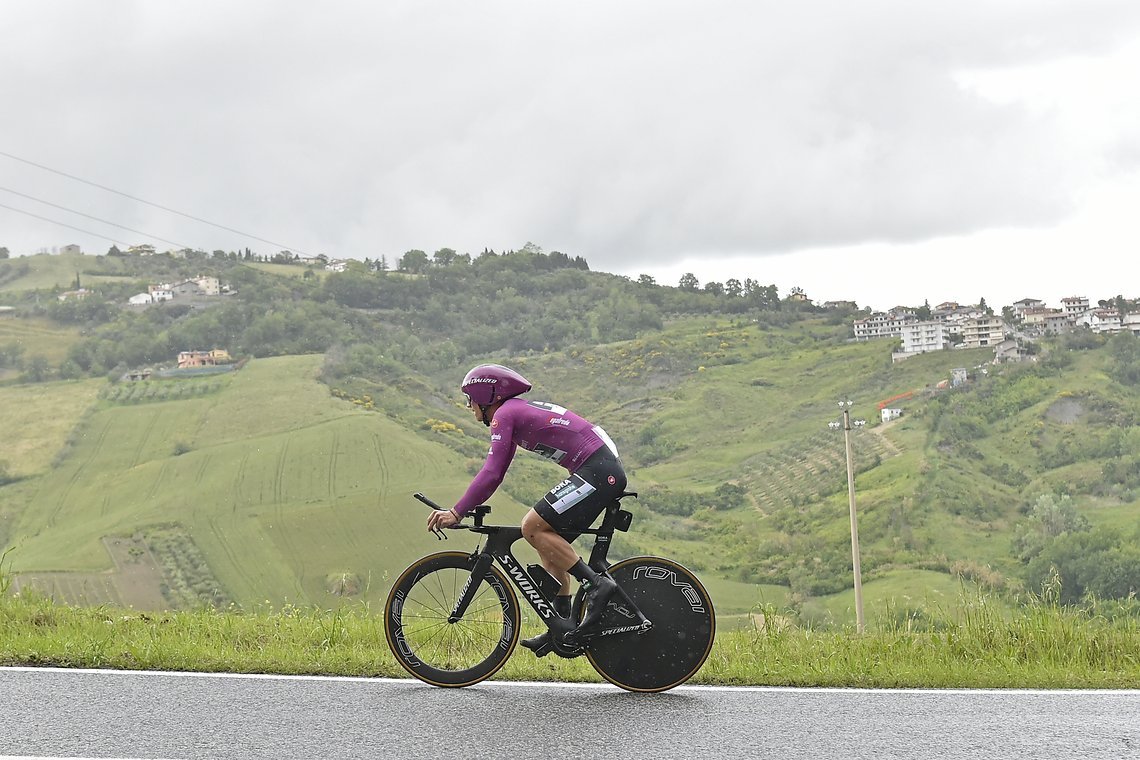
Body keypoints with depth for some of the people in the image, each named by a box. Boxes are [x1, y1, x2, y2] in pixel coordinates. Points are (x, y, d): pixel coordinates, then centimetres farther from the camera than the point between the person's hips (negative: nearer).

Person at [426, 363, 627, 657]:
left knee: (533, 527, -13)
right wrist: (461, 509, 21)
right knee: (549, 541, 12)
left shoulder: (504, 414, -7)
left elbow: (491, 474, -16)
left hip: (598, 471, -10)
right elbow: (495, 474, 25)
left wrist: (456, 513, -14)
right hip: (608, 470, 10)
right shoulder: (517, 411, 22)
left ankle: (596, 584, -15)